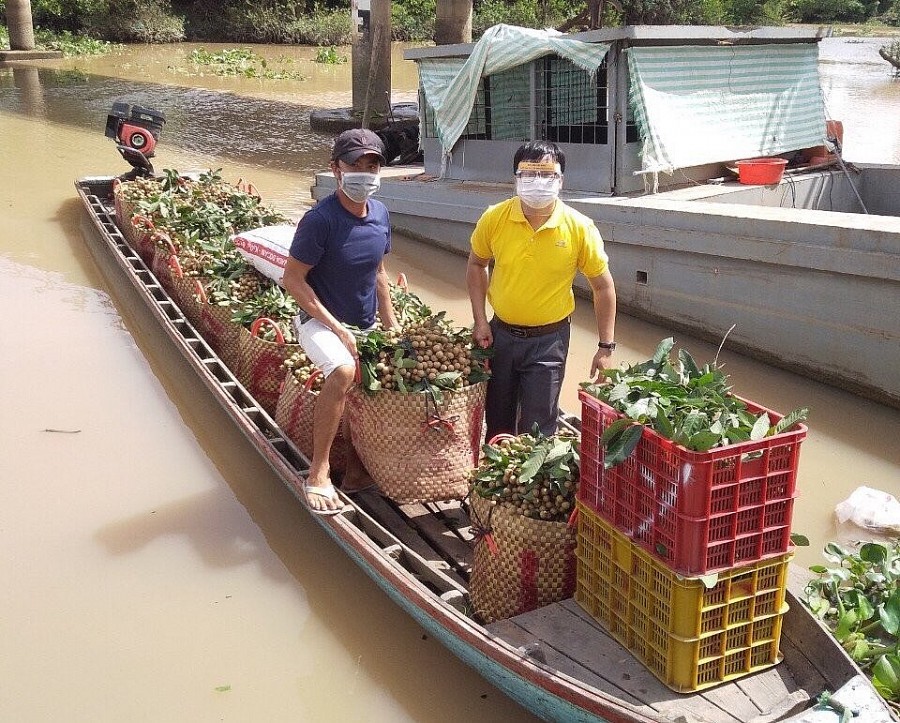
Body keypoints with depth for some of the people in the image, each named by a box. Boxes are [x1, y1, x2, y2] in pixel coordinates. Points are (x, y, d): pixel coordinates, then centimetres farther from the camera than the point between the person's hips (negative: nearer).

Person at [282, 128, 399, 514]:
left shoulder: (380, 214, 0)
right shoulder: (320, 219, -21)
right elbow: (293, 279, -18)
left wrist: (391, 325, 9)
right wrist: (337, 329, -21)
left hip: (365, 324, 8)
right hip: (321, 322, -7)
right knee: (343, 371, -34)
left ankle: (356, 471, 32)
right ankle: (318, 474, -23)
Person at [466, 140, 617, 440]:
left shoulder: (580, 228, -16)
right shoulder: (494, 218, -11)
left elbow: (603, 286, -5)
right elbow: (476, 264, 7)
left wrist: (605, 347, -5)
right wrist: (480, 321, -1)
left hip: (548, 340, -2)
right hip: (500, 334, 3)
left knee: (537, 431, 6)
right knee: (497, 425, 19)